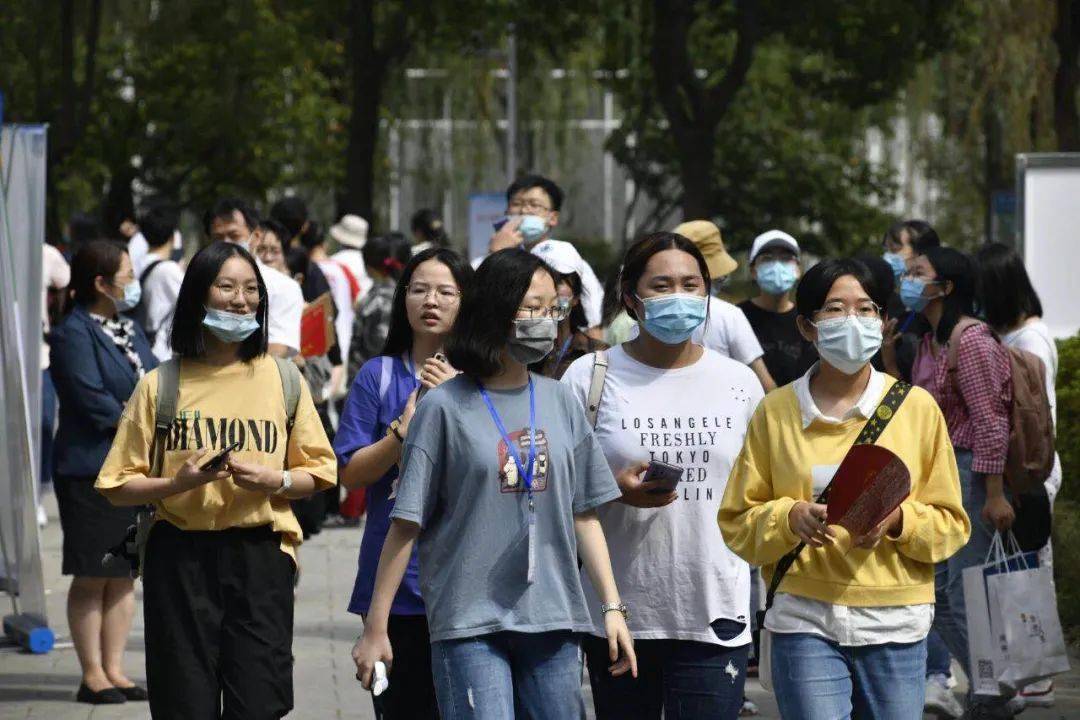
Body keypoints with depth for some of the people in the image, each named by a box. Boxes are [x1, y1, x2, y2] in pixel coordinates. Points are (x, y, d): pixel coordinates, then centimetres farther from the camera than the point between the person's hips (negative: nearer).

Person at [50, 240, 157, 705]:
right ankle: (93, 675, 4)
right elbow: (93, 402, -19)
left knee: (125, 575, 10)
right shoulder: (73, 335, -12)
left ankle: (114, 669, 16)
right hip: (92, 470, -8)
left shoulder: (128, 329, 15)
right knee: (92, 576, -1)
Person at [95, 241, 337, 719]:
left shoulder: (282, 380, 7)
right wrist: (178, 483, -14)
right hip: (180, 558, -1)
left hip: (260, 556, 1)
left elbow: (319, 472, 11)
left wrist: (276, 481, -10)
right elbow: (117, 487, 4)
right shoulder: (161, 385, 3)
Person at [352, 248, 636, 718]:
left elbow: (584, 515, 15)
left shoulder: (561, 404, 11)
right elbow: (406, 524, -3)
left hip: (553, 622, 5)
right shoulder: (445, 408, -3)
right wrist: (375, 628, -3)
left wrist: (613, 607, 9)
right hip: (469, 625, -5)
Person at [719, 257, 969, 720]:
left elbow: (951, 523, 6)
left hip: (895, 626, 1)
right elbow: (737, 521, 5)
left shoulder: (916, 407, 5)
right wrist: (790, 518, -14)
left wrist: (898, 520, -13)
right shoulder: (776, 412, 4)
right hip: (805, 621, -1)